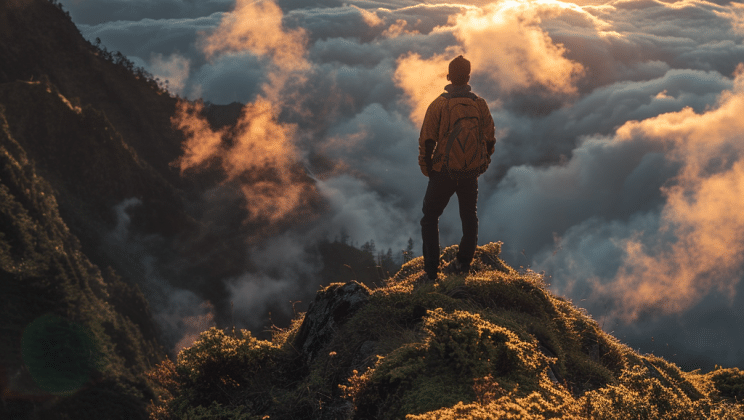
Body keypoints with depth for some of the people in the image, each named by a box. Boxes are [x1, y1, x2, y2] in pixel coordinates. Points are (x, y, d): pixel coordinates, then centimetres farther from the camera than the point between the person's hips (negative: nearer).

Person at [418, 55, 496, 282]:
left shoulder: (438, 104, -12)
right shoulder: (480, 104, -2)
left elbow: (426, 141, -11)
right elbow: (490, 139, 5)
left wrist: (426, 168, 3)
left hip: (444, 173, -3)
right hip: (471, 174, 3)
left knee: (430, 219, 11)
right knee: (469, 217, 24)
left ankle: (431, 273, 5)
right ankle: (464, 262, 36)